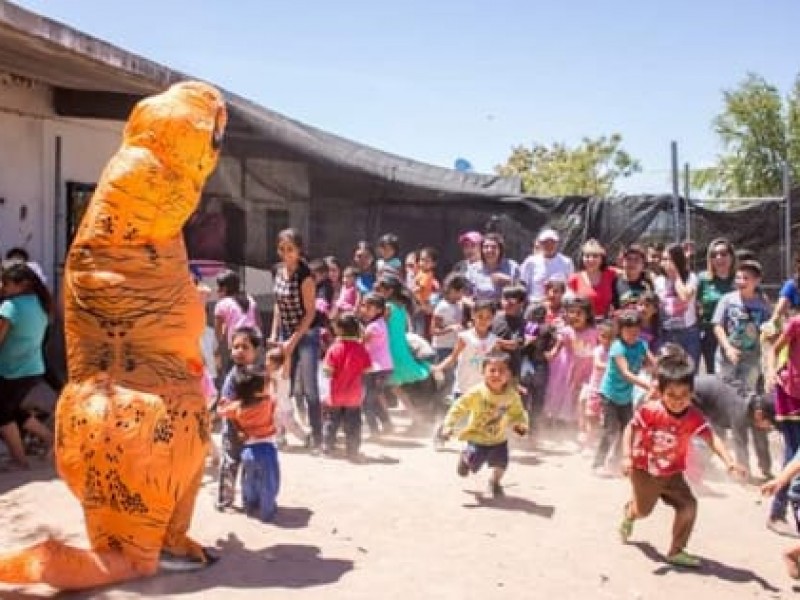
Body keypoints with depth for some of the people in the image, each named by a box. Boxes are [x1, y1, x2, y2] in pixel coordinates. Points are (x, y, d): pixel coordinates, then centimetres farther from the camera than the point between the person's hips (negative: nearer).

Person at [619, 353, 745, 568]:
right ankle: (629, 512, 51)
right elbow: (631, 429, -15)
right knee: (643, 510, 10)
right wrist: (627, 457, -26)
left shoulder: (694, 417, -18)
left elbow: (712, 438, -27)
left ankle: (676, 551, 7)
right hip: (644, 470, -3)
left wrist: (729, 461, -42)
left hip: (672, 474, 3)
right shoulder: (649, 411, -25)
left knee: (688, 505, -9)